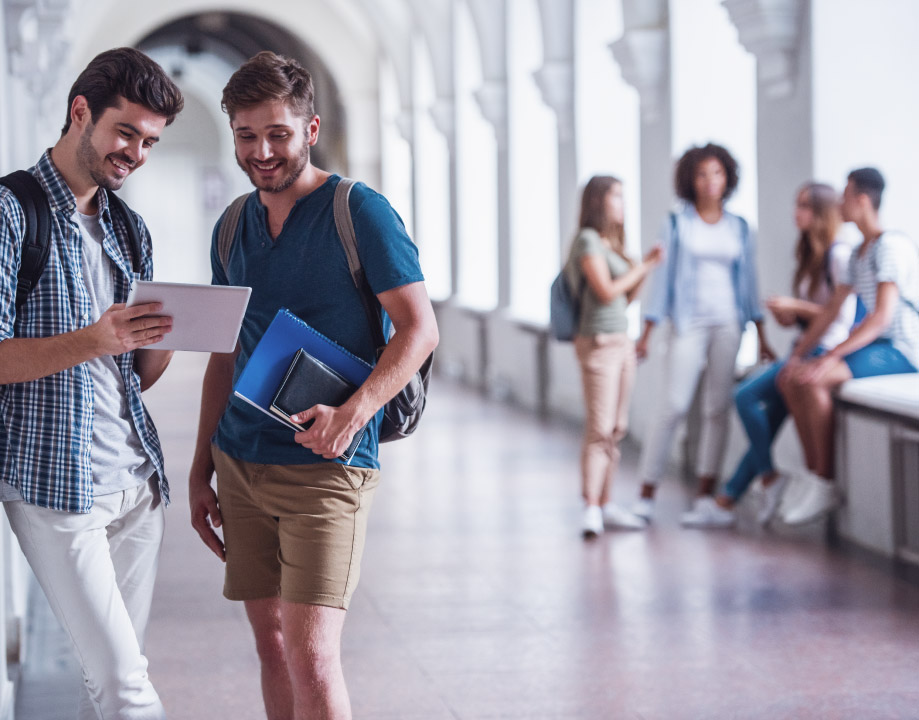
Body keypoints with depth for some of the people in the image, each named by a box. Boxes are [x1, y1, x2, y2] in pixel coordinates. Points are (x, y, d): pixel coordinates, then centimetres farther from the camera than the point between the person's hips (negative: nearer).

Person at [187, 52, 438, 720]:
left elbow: (419, 329, -10)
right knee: (271, 641, 9)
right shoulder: (233, 227, 13)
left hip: (324, 465, -6)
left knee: (311, 658, -12)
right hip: (240, 462, 6)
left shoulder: (360, 212, -7)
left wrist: (353, 412, -24)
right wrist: (201, 469, 16)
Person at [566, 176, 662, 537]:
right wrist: (640, 267, -5)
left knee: (616, 429, 9)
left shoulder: (611, 243, 18)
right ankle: (591, 508, -15)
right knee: (599, 427, -13)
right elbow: (606, 291, -16)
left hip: (622, 341, 9)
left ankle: (606, 504, 14)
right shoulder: (588, 241, -9)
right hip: (599, 341, -9)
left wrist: (645, 269, 7)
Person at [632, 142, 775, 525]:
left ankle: (705, 493, 6)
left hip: (728, 324, 3)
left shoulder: (739, 227, 10)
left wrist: (761, 335, 10)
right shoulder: (676, 224, 4)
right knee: (672, 406, -10)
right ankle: (646, 494, -7)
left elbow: (748, 281, 13)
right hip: (688, 324, -3)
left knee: (718, 408, 1)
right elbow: (662, 276, 3)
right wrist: (647, 333, -1)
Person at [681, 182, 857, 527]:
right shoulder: (811, 256, 19)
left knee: (746, 395, -18)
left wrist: (797, 306, -12)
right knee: (766, 426, 3)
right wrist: (790, 317, 3)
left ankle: (770, 477, -5)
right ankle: (725, 503, 2)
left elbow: (844, 314, -17)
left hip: (825, 351, -9)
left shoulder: (839, 254, -11)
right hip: (806, 348, 9)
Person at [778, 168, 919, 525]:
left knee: (815, 379, -27)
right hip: (876, 346, 10)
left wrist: (832, 356, -28)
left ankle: (825, 485, -18)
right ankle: (813, 475, -1)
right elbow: (831, 310, 17)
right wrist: (798, 354, 7)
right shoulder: (859, 254, 16)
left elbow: (881, 317, -24)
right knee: (790, 379, -1)